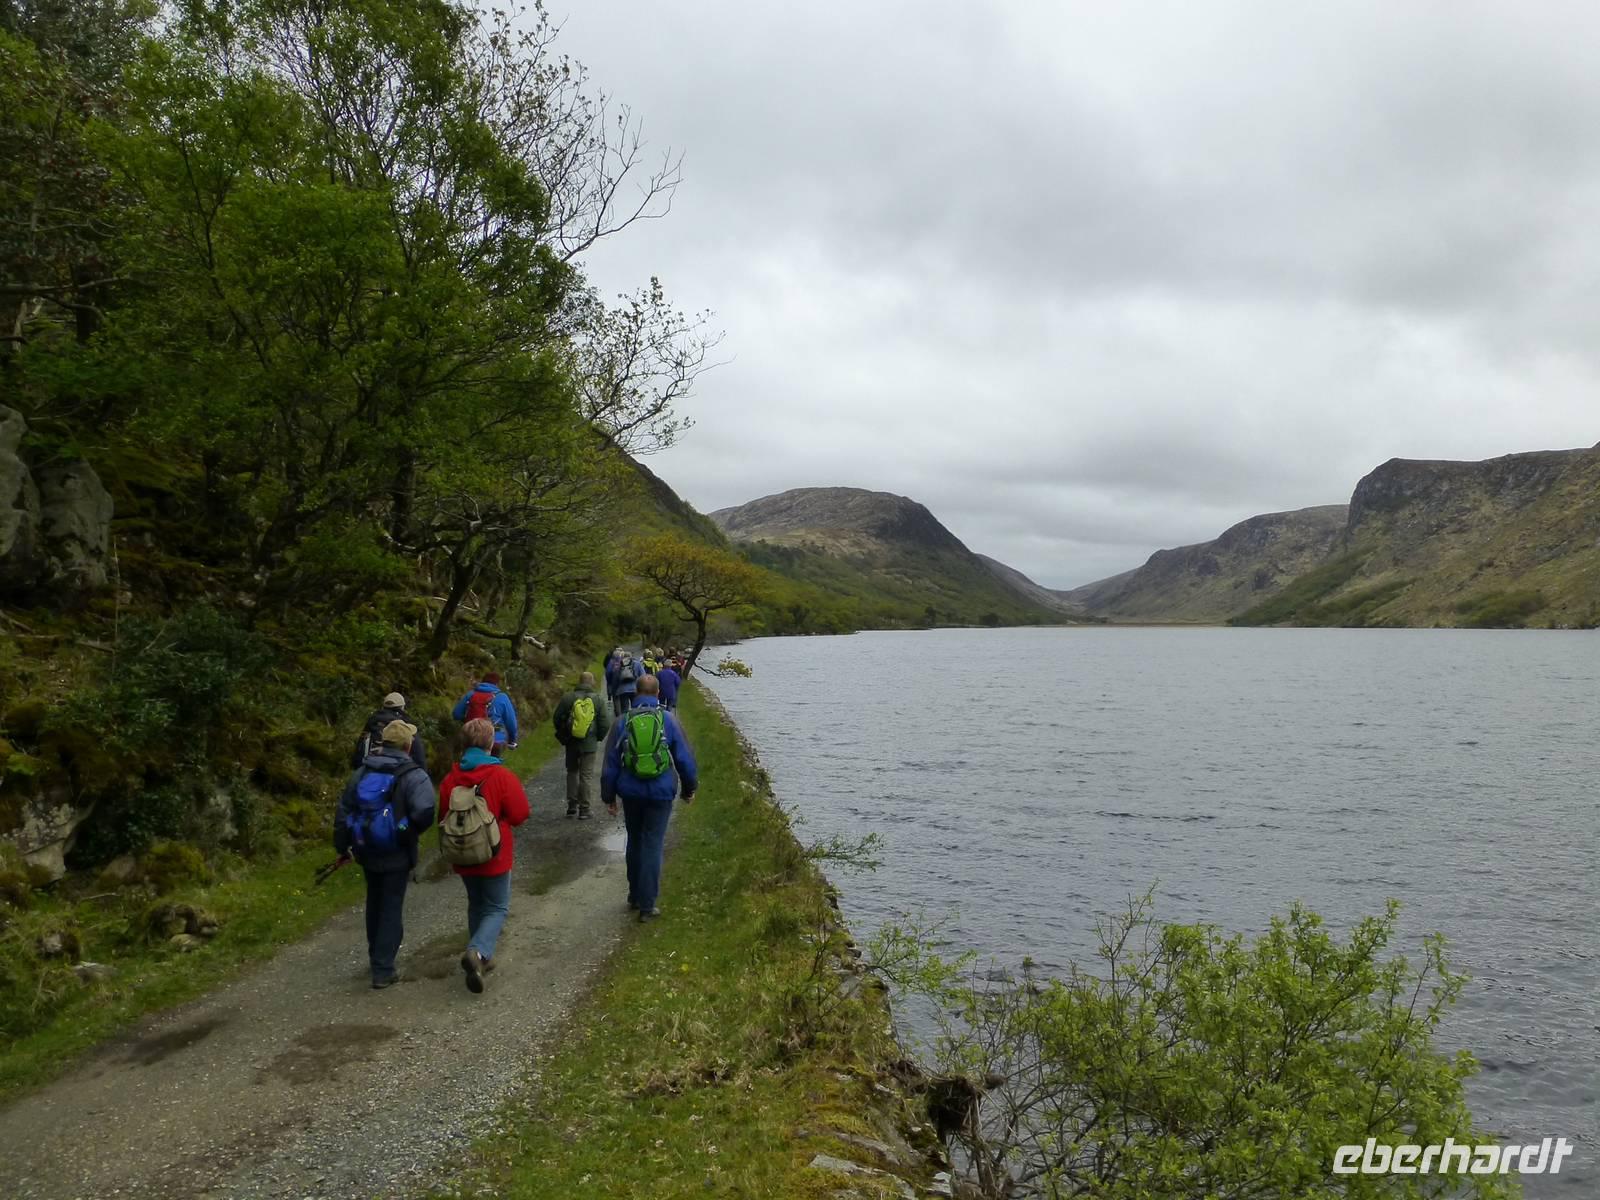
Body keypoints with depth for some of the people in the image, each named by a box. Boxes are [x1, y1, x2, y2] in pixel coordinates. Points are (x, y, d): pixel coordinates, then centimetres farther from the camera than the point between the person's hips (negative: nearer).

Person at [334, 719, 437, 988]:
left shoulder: (361, 773, 4)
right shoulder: (413, 776, -16)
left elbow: (343, 811, 9)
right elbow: (424, 814, -28)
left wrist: (342, 846, 19)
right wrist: (410, 831, -6)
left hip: (367, 854, 6)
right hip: (397, 856, -6)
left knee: (375, 905, 23)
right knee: (392, 910, 5)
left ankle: (376, 956, 38)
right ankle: (383, 969, 6)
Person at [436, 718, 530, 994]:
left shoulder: (451, 778, -4)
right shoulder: (502, 775, -17)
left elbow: (443, 816, 6)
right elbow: (519, 814, -12)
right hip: (495, 856, -4)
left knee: (476, 905, 21)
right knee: (497, 908, 6)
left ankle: (481, 960, 24)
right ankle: (478, 951, -18)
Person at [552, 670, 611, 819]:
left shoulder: (568, 698, -4)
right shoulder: (597, 700, -6)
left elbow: (556, 719, 0)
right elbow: (606, 723, -7)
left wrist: (563, 736, 13)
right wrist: (598, 737, 9)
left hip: (571, 742, 1)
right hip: (589, 744, -1)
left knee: (572, 772, 18)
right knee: (586, 775, 4)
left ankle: (572, 805, 18)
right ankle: (584, 809, 3)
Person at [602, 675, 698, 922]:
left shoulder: (622, 722, -1)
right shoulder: (668, 720, -4)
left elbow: (611, 763, 4)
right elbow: (685, 758, 1)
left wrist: (609, 797, 12)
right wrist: (689, 789, 14)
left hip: (631, 793, 2)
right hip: (660, 793, -2)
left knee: (634, 842, 19)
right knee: (653, 846, 2)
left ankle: (634, 896, 30)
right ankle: (647, 906, 3)